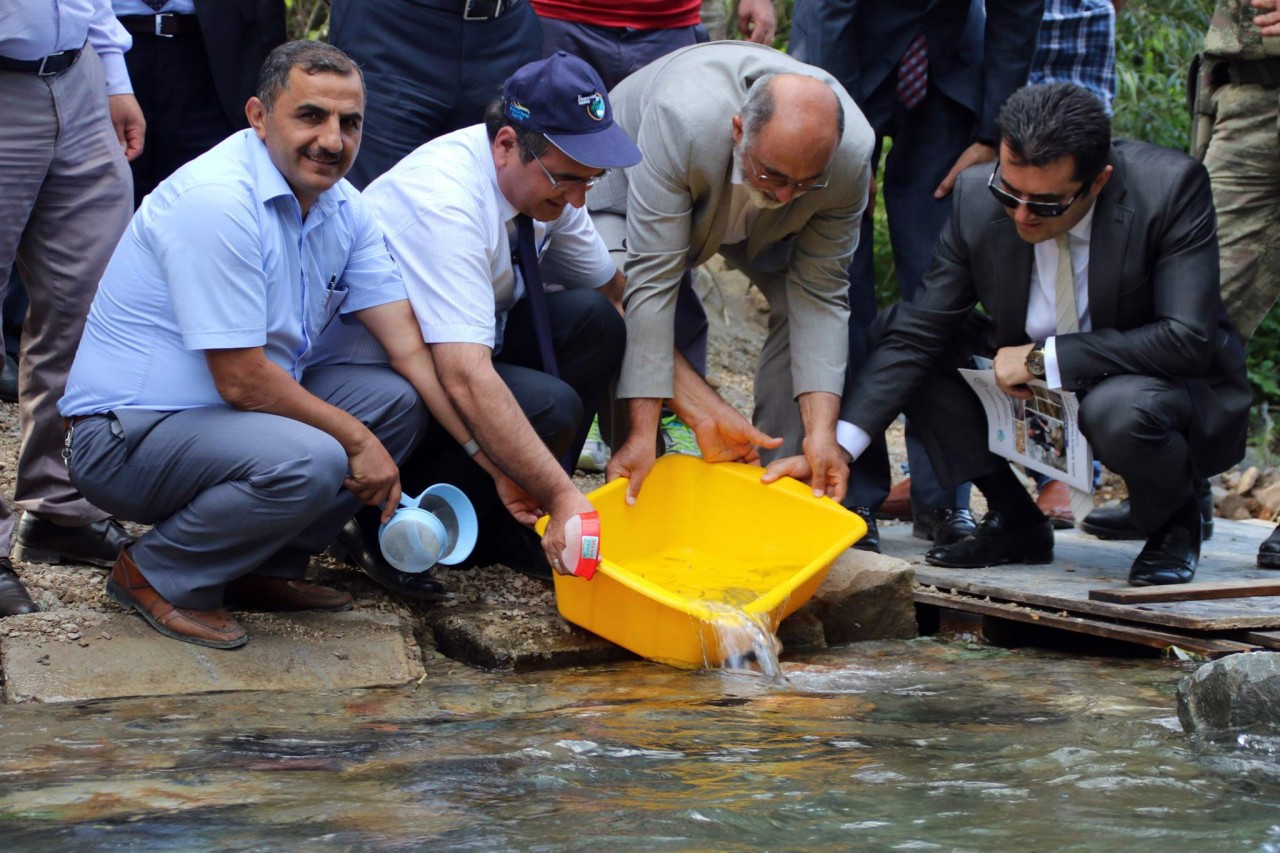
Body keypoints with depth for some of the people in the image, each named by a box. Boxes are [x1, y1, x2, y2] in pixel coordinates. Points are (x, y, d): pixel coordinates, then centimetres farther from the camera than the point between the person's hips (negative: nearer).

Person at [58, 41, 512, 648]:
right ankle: (157, 575, -8)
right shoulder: (217, 201, -23)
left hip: (241, 414, 9)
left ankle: (261, 568, 7)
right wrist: (356, 440, -13)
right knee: (308, 461, -32)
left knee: (396, 400, -2)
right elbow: (242, 380, -24)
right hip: (126, 435, -9)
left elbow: (411, 347, -1)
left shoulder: (342, 207, 4)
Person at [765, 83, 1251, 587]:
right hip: (1034, 393, 5)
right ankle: (1014, 521, 2)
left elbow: (1188, 340, -31)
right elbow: (916, 332, -11)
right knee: (895, 330, -11)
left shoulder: (1172, 188, -26)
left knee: (1120, 409, -39)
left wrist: (1045, 358, -29)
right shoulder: (978, 197, -16)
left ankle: (1173, 522, -2)